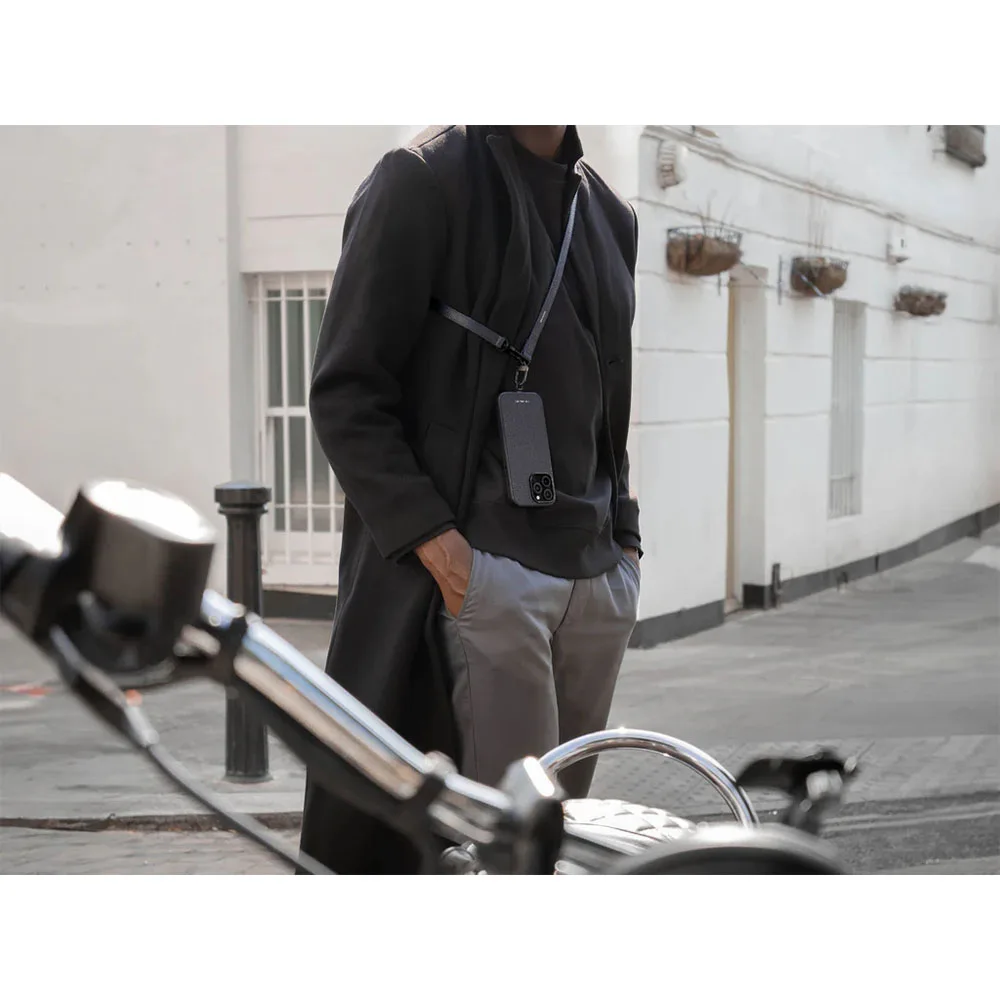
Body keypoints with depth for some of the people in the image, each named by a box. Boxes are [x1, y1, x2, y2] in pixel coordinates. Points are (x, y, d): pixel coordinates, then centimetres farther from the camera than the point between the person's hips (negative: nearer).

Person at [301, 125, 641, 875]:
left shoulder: (610, 215, 18)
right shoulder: (426, 180, -3)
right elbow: (345, 392, -8)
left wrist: (622, 537, 12)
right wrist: (427, 533, -17)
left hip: (598, 580, 7)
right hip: (480, 571, -7)